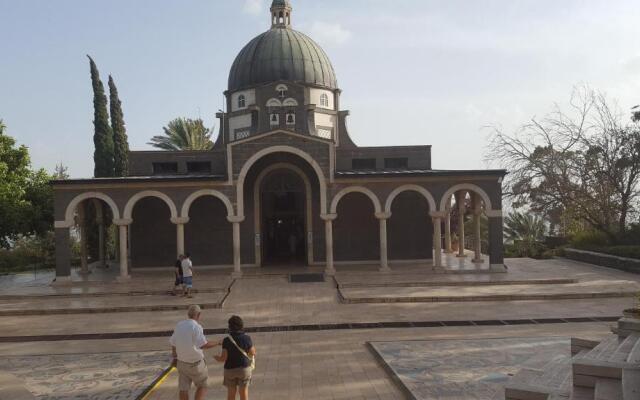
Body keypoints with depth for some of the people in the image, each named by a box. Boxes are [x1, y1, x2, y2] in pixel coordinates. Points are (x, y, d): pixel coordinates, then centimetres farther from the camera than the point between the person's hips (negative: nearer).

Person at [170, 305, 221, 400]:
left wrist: (175, 358, 22)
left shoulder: (179, 325, 1)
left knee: (183, 389, 10)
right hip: (195, 363, -6)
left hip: (182, 362, 6)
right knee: (202, 386, 13)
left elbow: (173, 344, 9)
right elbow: (203, 345, -28)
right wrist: (218, 343, -16)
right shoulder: (196, 327, -20)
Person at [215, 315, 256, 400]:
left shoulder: (227, 340, -14)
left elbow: (223, 358, -14)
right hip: (244, 368, 0)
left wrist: (216, 358, 7)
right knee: (244, 392, 12)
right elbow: (253, 353, -3)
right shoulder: (246, 338, -12)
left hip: (230, 369, 0)